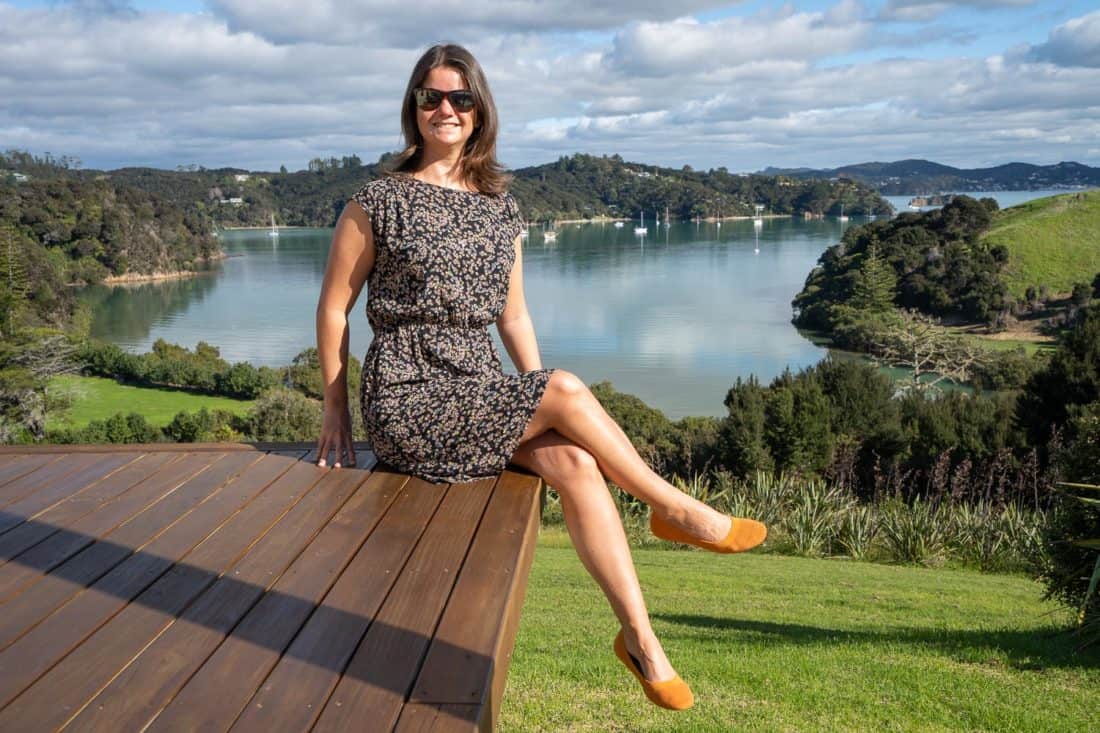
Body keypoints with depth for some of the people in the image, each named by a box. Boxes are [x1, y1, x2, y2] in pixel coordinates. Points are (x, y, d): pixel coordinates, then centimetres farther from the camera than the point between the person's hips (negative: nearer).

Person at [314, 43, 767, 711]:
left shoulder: (501, 210, 13)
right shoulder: (379, 203, -2)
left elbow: (514, 317, 16)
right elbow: (333, 307, 2)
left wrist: (538, 407, 7)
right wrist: (337, 416, 1)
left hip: (484, 396, 5)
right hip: (408, 399, -5)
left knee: (576, 464, -20)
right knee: (571, 391, -22)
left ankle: (640, 634, -12)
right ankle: (676, 510, -2)